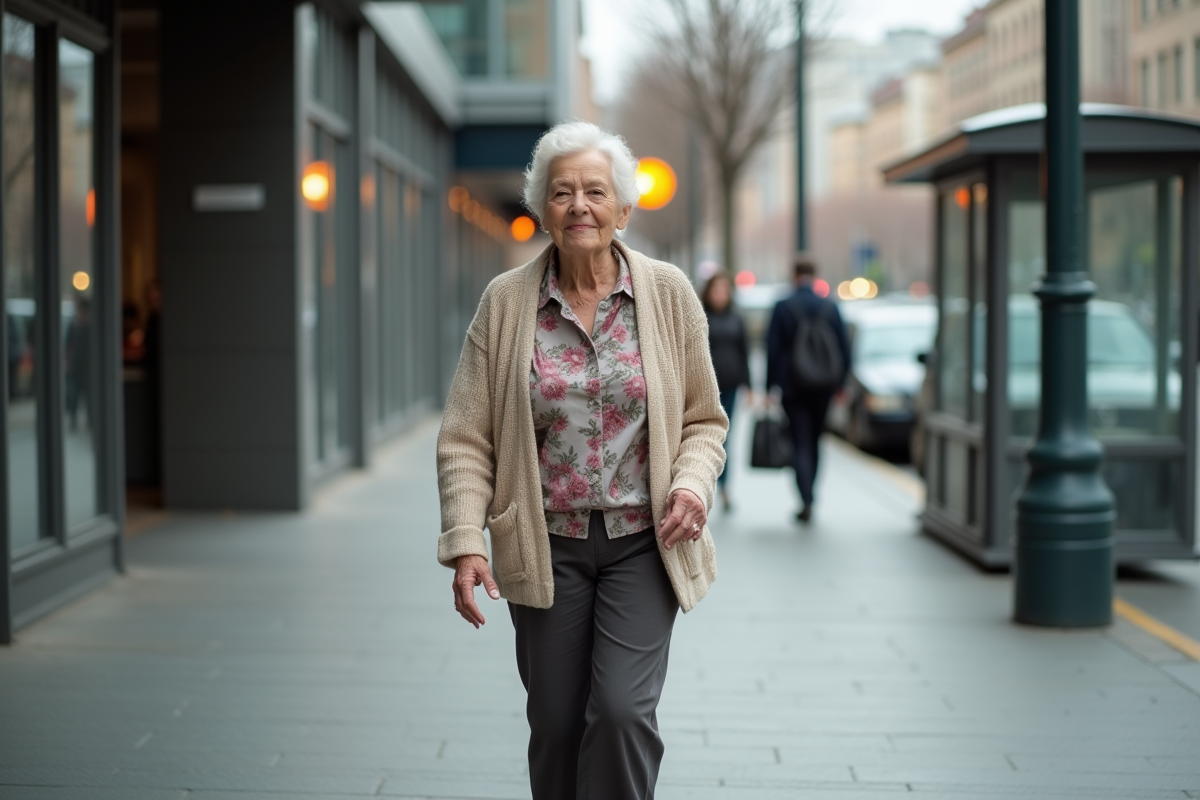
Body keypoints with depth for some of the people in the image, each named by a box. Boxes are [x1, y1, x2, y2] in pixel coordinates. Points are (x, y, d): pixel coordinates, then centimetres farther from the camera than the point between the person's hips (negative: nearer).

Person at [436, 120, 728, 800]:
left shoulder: (669, 294, -1)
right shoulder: (506, 302, -2)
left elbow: (704, 420, 7)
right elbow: (466, 438, -1)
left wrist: (694, 483, -13)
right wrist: (466, 544, -11)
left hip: (643, 541, -1)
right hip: (548, 547, 1)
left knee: (623, 712, -12)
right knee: (555, 727, 7)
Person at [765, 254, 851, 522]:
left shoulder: (782, 307, -7)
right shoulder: (830, 306, 0)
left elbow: (773, 349, -6)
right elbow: (844, 348, 3)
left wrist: (770, 386, 1)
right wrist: (840, 383, 13)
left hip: (792, 386, -3)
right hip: (822, 387, 3)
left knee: (801, 443, -2)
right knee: (814, 440, 16)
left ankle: (806, 502, -13)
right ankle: (808, 496, 24)